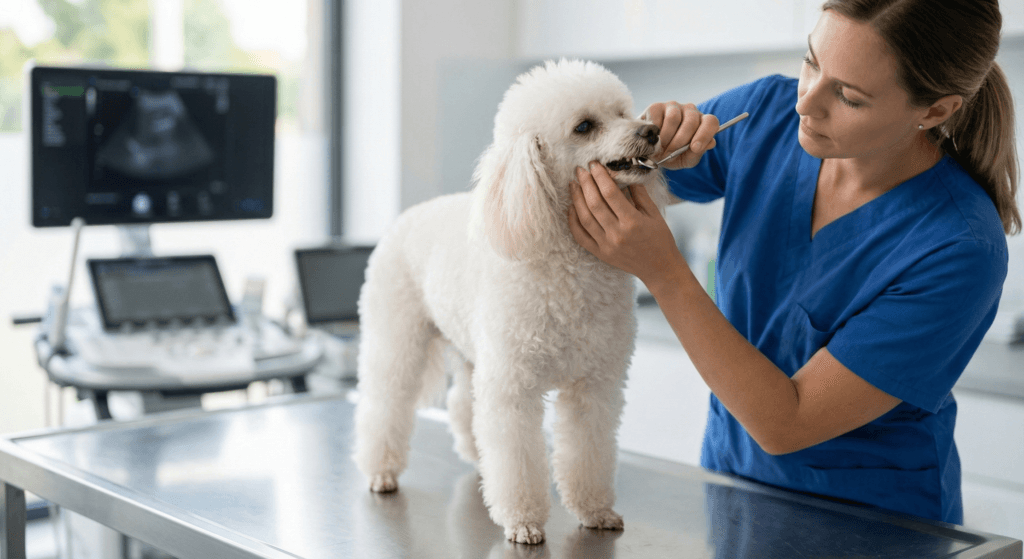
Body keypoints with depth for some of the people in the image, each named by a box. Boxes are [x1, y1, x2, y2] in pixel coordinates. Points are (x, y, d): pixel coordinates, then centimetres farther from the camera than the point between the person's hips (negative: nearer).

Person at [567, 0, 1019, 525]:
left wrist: (663, 272, -33)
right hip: (729, 468, 4)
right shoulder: (766, 113, -11)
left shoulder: (959, 250, -26)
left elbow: (784, 426, -26)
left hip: (870, 522, -3)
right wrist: (652, 146, -20)